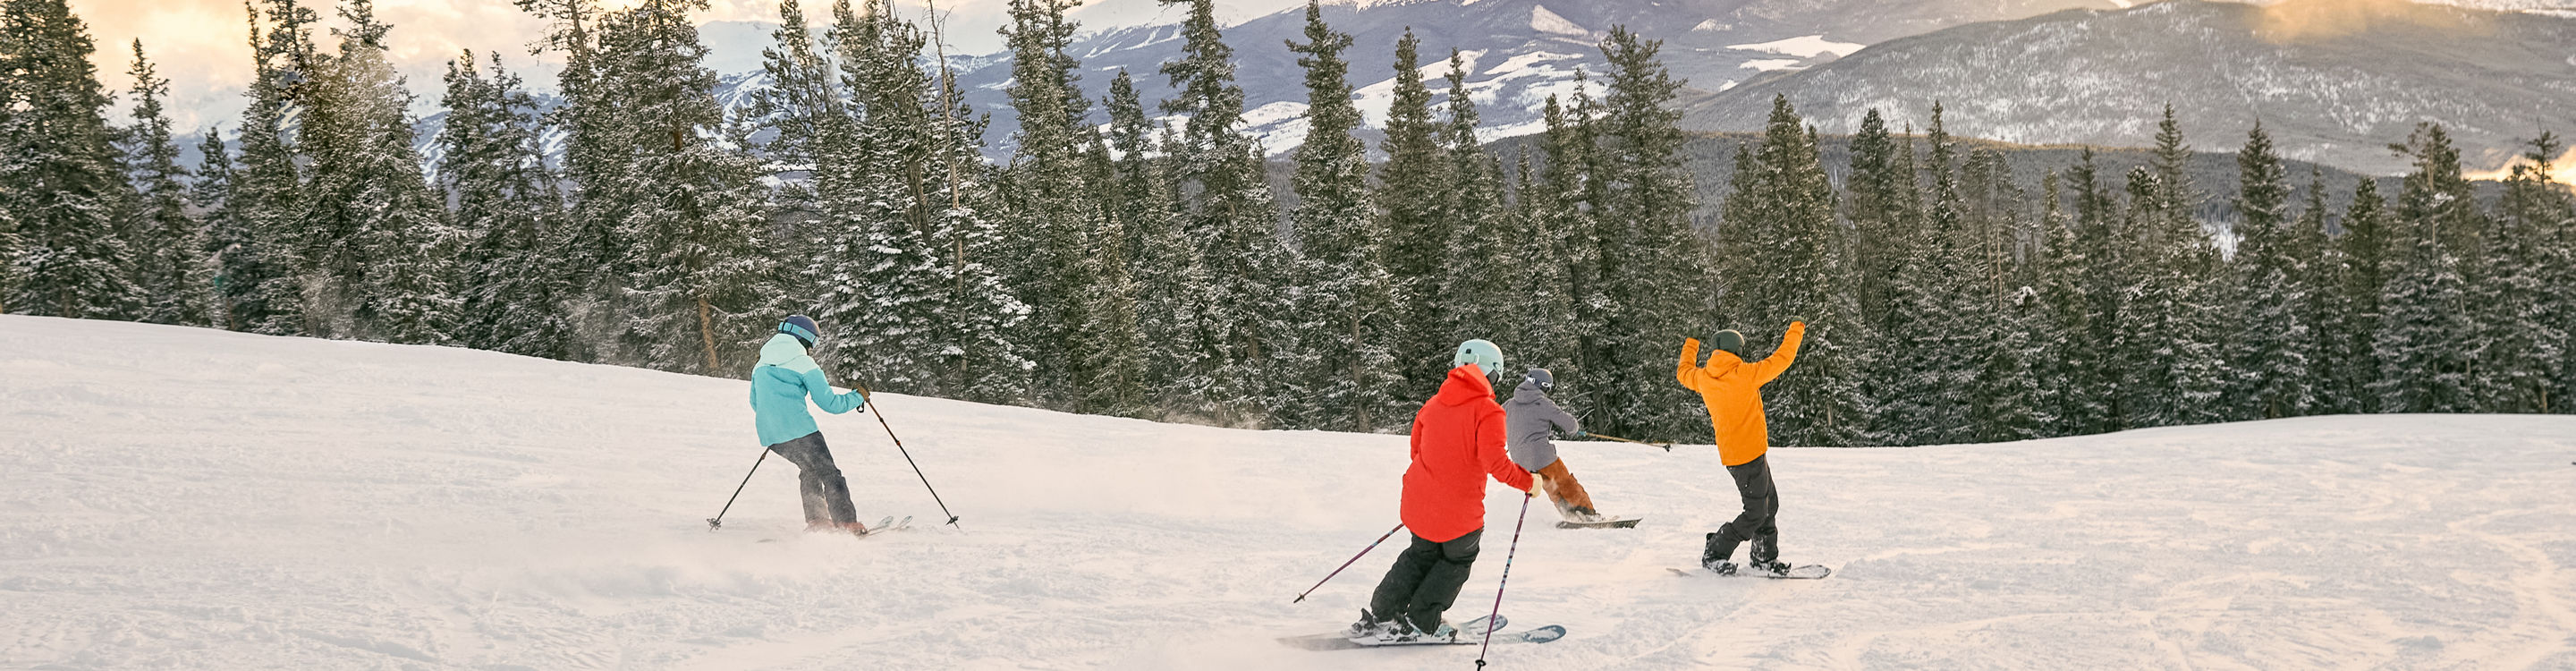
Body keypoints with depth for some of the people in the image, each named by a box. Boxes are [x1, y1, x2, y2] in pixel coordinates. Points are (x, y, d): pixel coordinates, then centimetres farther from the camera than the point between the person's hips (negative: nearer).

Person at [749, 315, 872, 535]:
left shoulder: (760, 366, 17)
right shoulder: (804, 364, -2)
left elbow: (756, 404, 29)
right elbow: (830, 403, -4)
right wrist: (858, 397, 12)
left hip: (769, 435, 7)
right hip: (799, 431, -7)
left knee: (810, 469, 25)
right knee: (830, 475, 2)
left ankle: (816, 521, 19)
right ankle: (847, 524, -6)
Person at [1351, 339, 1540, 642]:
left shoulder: (1434, 403, 6)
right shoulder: (1487, 412, -14)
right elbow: (1496, 463, -23)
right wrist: (1528, 481, -8)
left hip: (1418, 500, 6)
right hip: (1458, 509, -6)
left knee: (1423, 554, 26)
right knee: (1458, 559, 19)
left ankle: (1379, 615, 22)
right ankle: (1419, 624, 16)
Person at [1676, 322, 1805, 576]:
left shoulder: (1703, 377, 2)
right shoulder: (1746, 374, -16)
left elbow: (1684, 373, 25)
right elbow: (1782, 359, -9)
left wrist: (1690, 346, 42)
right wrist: (1796, 331, 7)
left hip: (1731, 452, 8)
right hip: (1750, 454, -8)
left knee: (1769, 502, 19)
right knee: (1756, 513, -2)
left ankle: (1765, 557, 26)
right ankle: (1714, 556, 1)